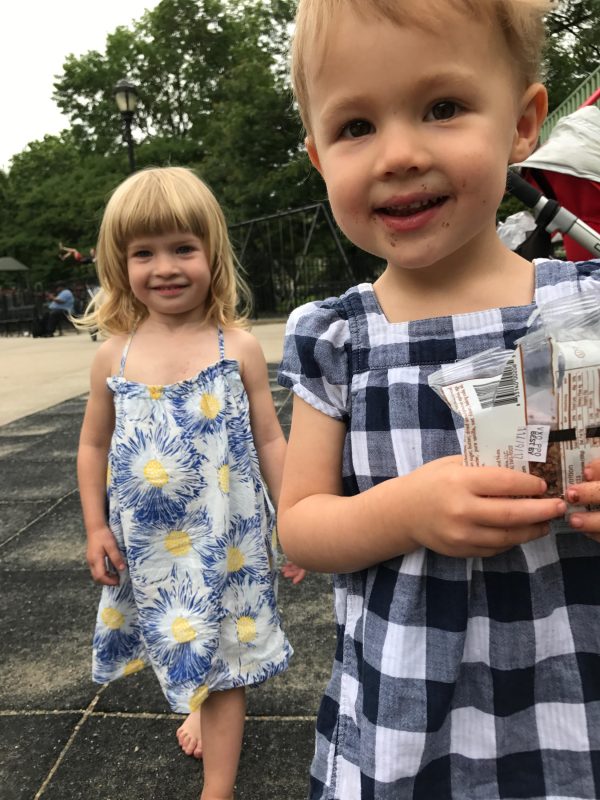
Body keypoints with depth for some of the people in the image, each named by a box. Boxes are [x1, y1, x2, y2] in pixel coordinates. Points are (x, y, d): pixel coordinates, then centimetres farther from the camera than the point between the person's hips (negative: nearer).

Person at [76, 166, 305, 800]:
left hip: (224, 537, -3)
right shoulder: (114, 355, -4)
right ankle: (199, 705, 54)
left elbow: (269, 441, -4)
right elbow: (94, 444, 7)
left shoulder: (237, 348, -11)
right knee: (179, 641, 22)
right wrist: (95, 528, 5)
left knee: (220, 649, 8)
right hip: (146, 542, 3)